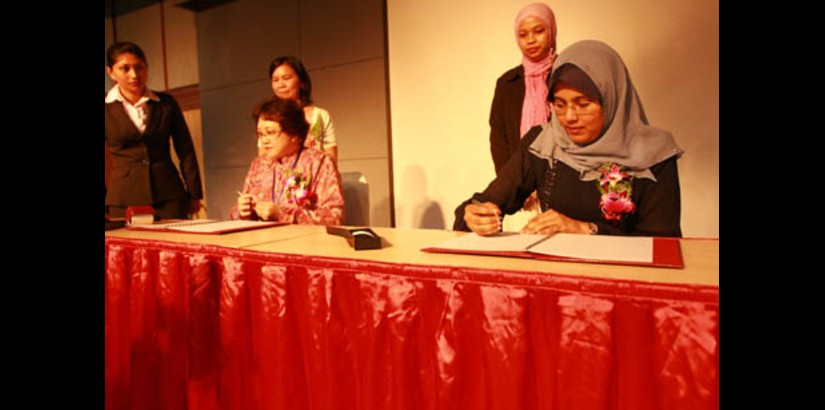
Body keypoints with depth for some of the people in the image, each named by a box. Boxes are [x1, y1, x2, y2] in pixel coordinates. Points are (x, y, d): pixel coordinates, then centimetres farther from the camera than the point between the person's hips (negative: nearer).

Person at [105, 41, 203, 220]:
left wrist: (194, 195, 6)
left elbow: (186, 151, 8)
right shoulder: (108, 108, 3)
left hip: (168, 195, 1)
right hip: (124, 199, 0)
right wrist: (105, 204, 4)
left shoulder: (166, 103, 6)